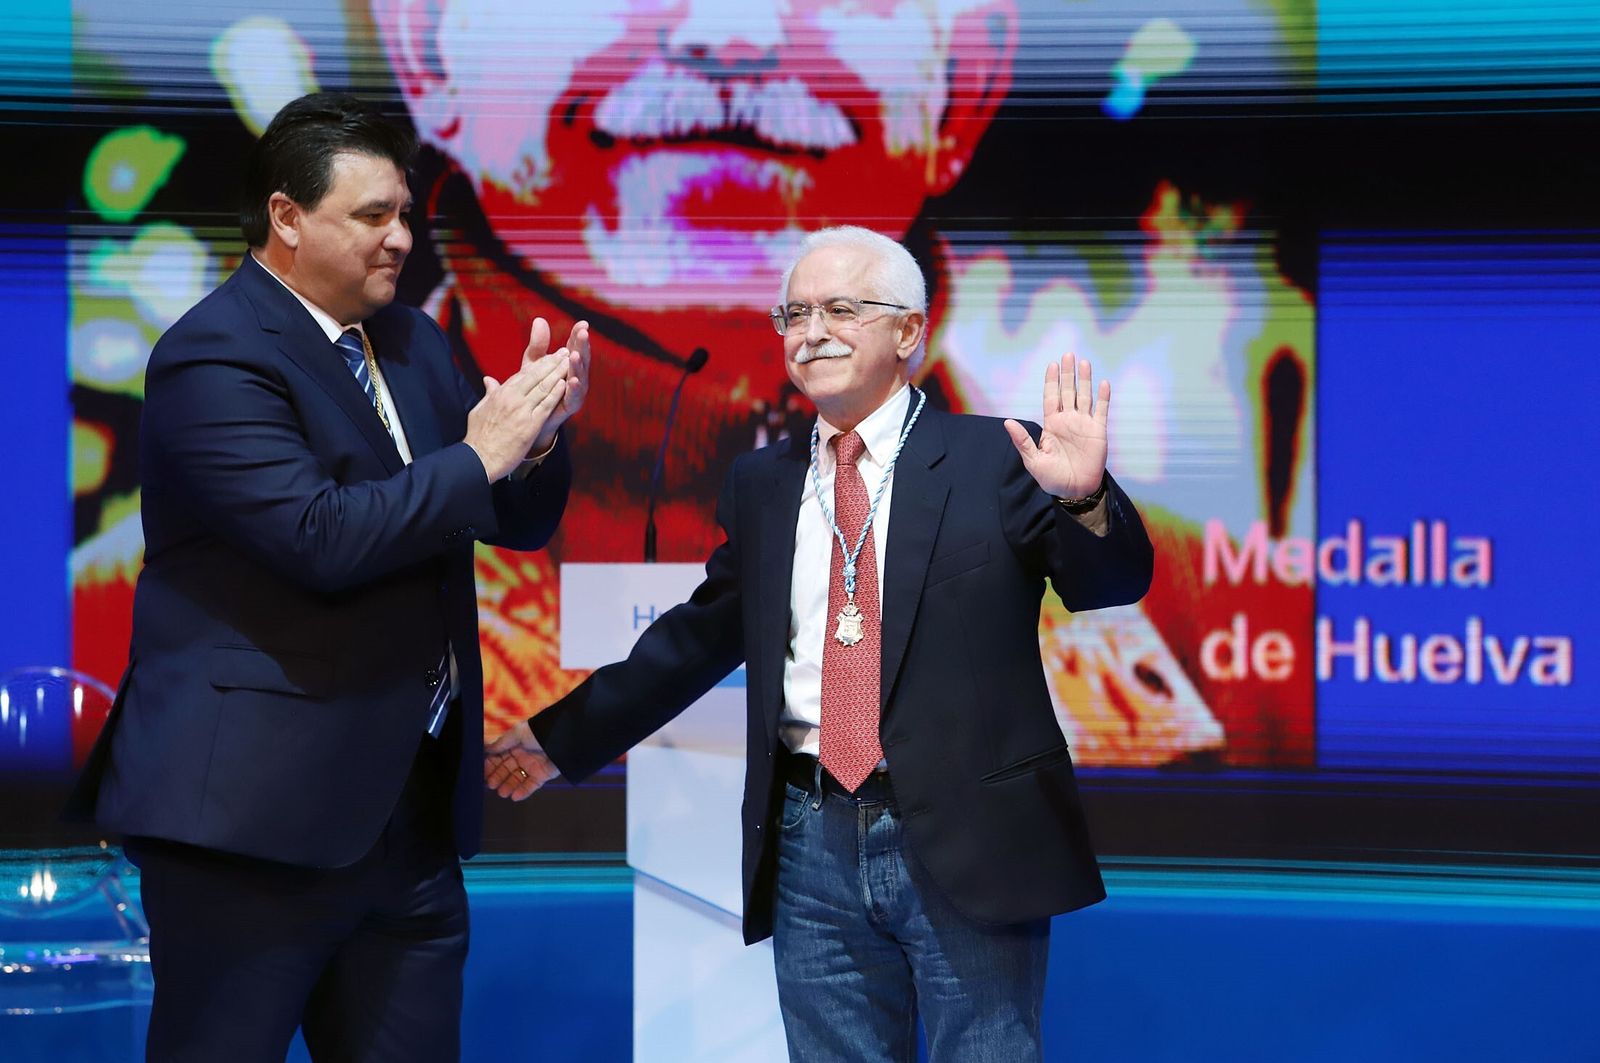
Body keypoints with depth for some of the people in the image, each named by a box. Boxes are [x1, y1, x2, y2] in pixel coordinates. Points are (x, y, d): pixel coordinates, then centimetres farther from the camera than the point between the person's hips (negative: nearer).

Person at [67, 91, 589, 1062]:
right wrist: (477, 458, -16)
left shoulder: (411, 342, 14)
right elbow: (320, 537, -24)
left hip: (412, 802, 8)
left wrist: (539, 435, -5)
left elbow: (523, 523, 16)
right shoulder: (215, 358, -12)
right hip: (257, 807, -8)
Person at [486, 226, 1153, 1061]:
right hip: (811, 844, 4)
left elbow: (1112, 584, -8)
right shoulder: (760, 485, 11)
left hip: (966, 842, -4)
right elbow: (701, 637, 19)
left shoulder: (994, 460, -1)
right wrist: (564, 736, 20)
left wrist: (1083, 498, -29)